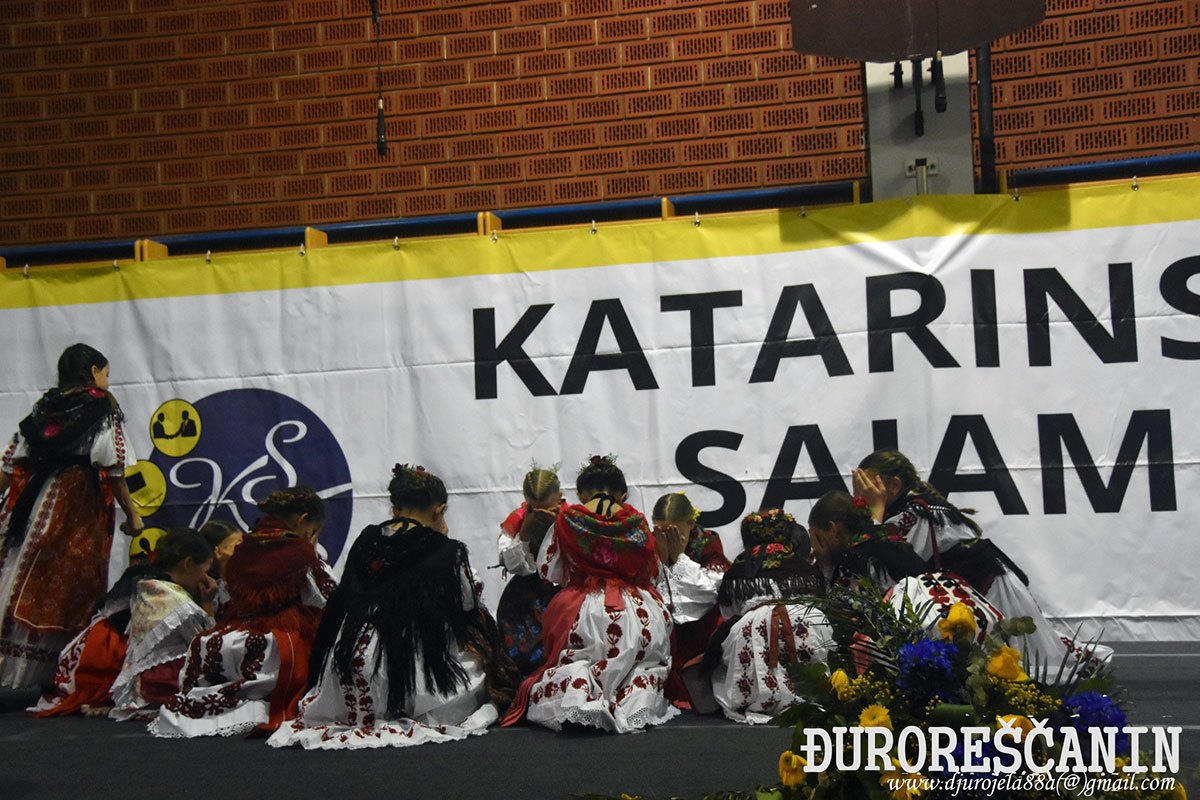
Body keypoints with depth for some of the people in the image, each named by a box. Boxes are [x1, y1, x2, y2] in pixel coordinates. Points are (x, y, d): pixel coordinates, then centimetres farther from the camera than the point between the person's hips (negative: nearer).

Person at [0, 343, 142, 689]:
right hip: (78, 509, -6)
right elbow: (113, 469, -6)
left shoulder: (43, 407, 16)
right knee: (67, 593, -3)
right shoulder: (102, 407, 0)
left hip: (30, 505, 6)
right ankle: (49, 675, -3)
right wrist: (131, 514, 0)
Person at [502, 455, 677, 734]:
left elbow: (548, 571, 11)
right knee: (650, 665, 18)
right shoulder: (636, 522, 8)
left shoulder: (568, 519, 3)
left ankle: (578, 696, -26)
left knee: (570, 666, 11)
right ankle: (638, 700, -18)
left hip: (584, 613, -1)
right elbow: (650, 573, 17)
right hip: (638, 614, 1)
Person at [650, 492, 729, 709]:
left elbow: (712, 588, -10)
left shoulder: (708, 542, 2)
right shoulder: (650, 545, 3)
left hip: (701, 621, 0)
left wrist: (679, 557, -11)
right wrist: (661, 558, -17)